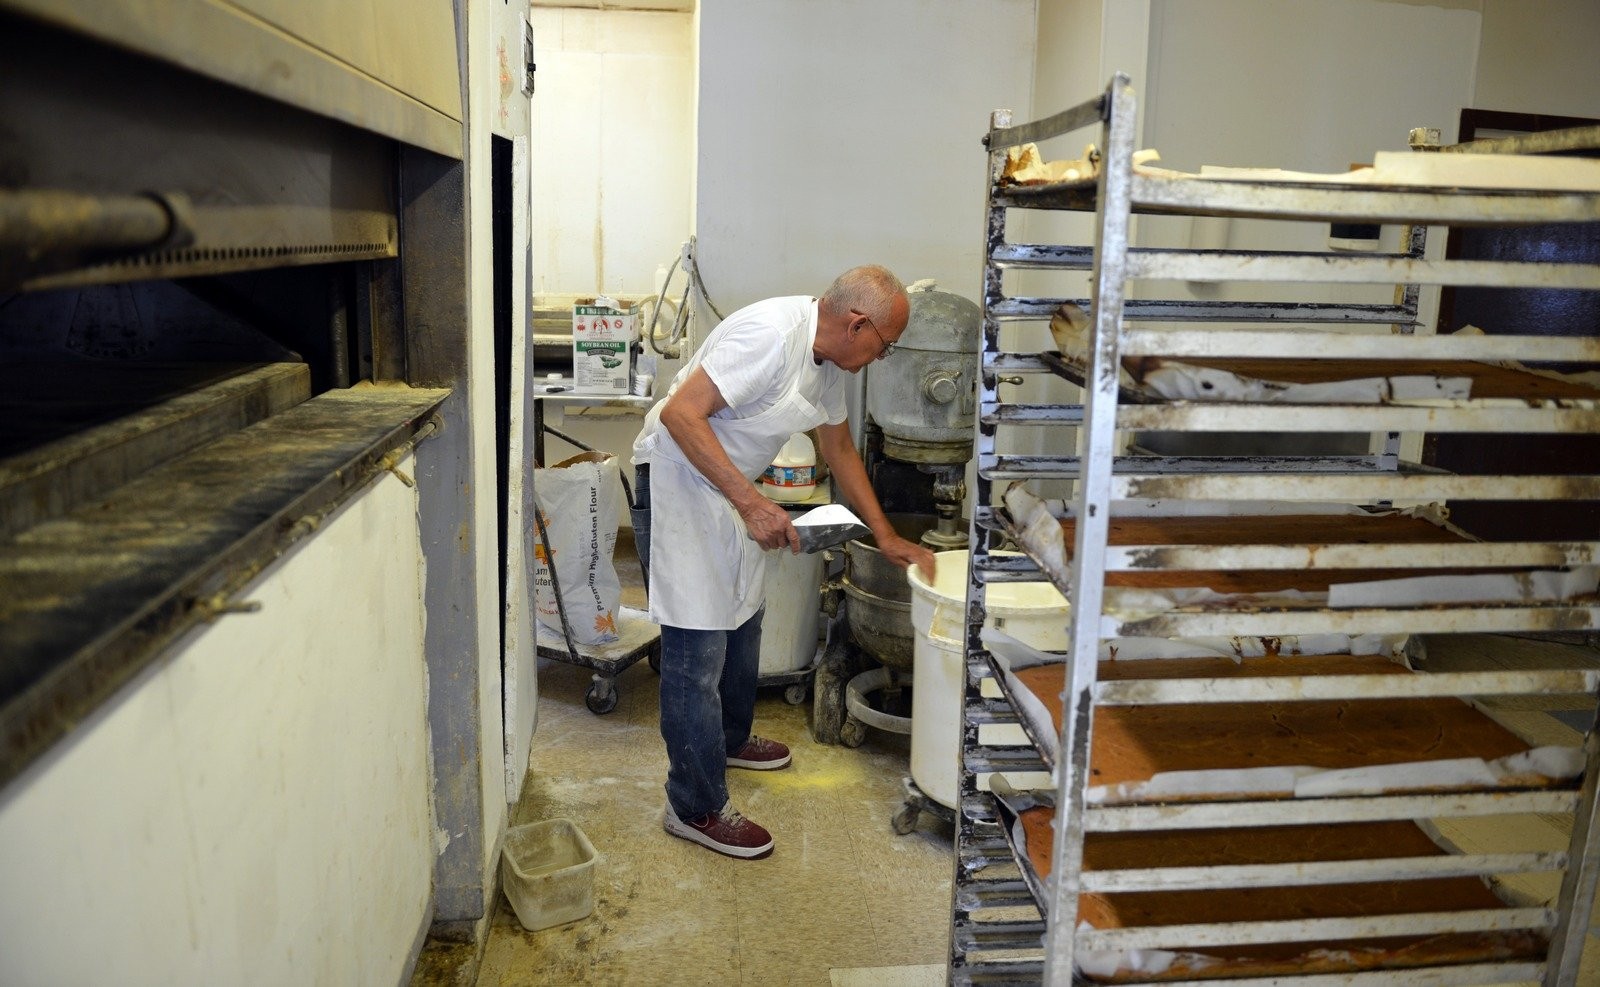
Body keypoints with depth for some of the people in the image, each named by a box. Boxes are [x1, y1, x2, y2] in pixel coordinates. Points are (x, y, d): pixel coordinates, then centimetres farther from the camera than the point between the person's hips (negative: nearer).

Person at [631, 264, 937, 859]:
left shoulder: (828, 357, 4)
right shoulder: (771, 336, -27)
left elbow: (838, 447, 16)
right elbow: (680, 413, -31)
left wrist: (886, 537, 13)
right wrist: (752, 504, -33)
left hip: (730, 487, 10)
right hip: (677, 480, -10)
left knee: (742, 618, 22)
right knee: (698, 650, -7)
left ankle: (729, 740, 44)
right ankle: (696, 809, 4)